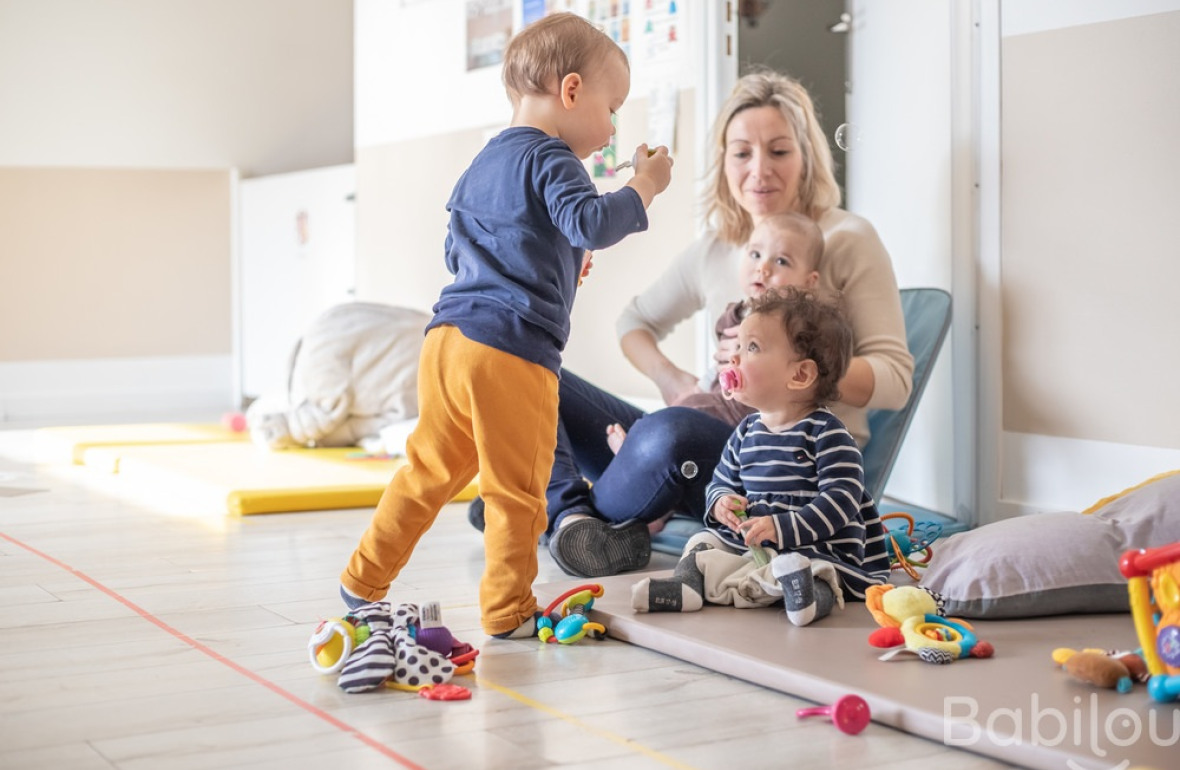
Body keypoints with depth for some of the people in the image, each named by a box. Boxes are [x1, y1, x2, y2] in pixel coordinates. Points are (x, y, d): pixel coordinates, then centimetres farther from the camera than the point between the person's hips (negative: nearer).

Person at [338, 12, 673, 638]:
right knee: (516, 489, 3)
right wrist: (643, 187, -6)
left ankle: (362, 582, 23)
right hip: (512, 350, -8)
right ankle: (507, 613, 11)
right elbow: (589, 224, -21)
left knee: (429, 469, 17)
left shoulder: (481, 164, 22)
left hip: (447, 337, 8)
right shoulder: (548, 157, -5)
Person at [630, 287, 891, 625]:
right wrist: (721, 503, -6)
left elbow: (841, 499, -21)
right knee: (705, 540, -5)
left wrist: (781, 528, -31)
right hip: (751, 543, 8)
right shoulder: (747, 432, 12)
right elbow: (722, 481, 21)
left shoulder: (825, 433, -12)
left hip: (818, 549, -8)